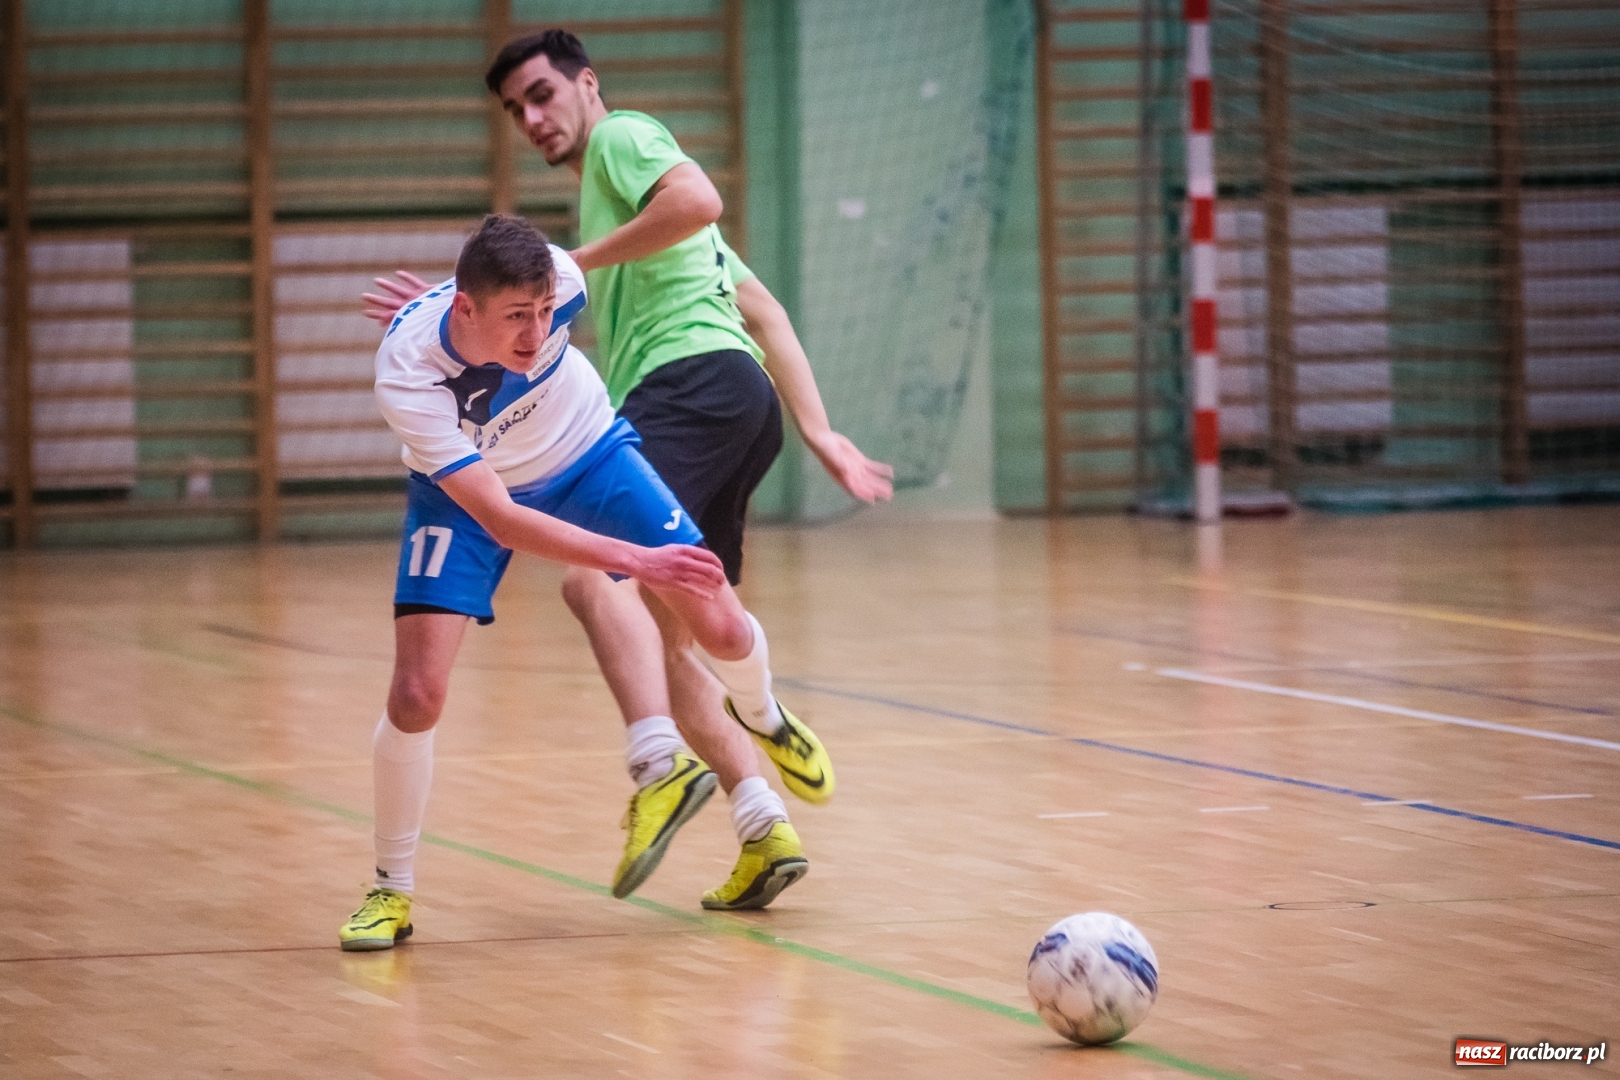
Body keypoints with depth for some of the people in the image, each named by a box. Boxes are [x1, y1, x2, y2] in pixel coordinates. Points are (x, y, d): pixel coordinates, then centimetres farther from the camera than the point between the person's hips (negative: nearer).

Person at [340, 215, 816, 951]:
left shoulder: (559, 280, -32)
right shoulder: (407, 376, -40)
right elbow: (498, 519, -39)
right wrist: (632, 558, -46)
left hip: (586, 454, 3)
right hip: (464, 492, -2)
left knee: (721, 632, -4)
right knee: (417, 695, -18)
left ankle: (763, 720, 34)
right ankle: (391, 891, 6)